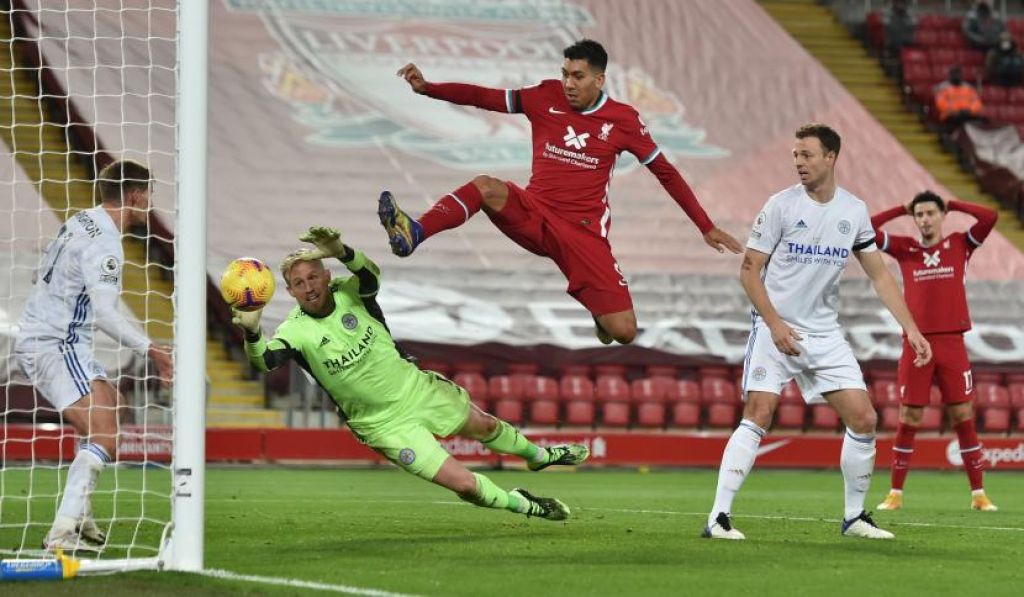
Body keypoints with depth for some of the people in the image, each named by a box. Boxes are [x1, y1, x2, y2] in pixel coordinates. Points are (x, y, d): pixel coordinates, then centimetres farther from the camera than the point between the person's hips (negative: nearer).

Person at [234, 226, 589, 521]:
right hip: (385, 425, -3)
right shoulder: (296, 331, -20)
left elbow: (371, 275, -38)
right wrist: (251, 333, -60)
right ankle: (521, 505, 21)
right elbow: (264, 361, -38)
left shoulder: (347, 292, -15)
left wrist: (341, 252, -58)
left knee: (484, 426, 26)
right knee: (464, 484, -8)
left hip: (416, 387, 3)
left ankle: (537, 455, 58)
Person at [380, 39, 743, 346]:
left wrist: (706, 227, 5)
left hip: (584, 233, -1)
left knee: (624, 333, -12)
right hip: (534, 215, 1)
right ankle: (412, 235, -51)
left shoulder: (623, 120, -2)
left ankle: (599, 311, 26)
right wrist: (426, 88, -12)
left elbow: (666, 173, 5)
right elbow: (483, 98, 0)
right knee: (485, 187, -31)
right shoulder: (546, 97, 2)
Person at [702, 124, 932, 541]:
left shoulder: (854, 211, 4)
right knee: (758, 416, -18)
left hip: (825, 334, 4)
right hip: (775, 328, -4)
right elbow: (749, 270, -5)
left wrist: (911, 330, 3)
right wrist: (775, 324, -16)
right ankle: (719, 518, -17)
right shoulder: (781, 205, -7)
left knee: (863, 419, -2)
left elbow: (879, 276, 10)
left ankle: (854, 517, 13)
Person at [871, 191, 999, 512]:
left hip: (952, 342, 0)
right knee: (908, 419, 2)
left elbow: (990, 217, -4)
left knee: (963, 417, 1)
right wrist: (902, 209, 7)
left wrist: (952, 205, 6)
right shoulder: (904, 249, 8)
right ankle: (895, 493, 9)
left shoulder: (960, 244, 8)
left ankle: (978, 493, 7)